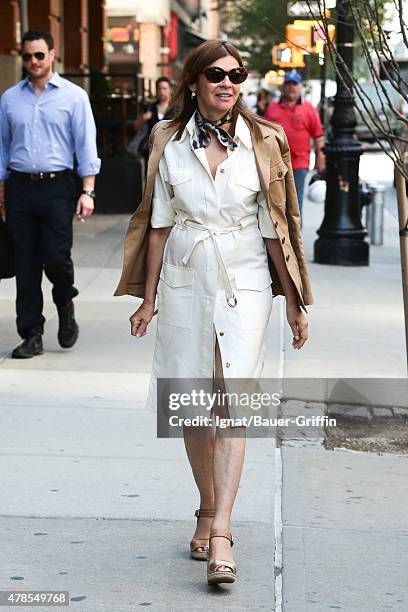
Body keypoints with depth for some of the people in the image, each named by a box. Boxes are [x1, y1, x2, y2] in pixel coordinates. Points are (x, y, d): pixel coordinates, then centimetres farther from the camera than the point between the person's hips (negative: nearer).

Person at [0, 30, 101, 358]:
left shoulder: (73, 96, 2)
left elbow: (86, 145, -1)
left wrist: (88, 191, -9)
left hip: (57, 187, -3)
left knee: (56, 257, -9)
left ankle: (66, 307, 23)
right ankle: (32, 335, 9)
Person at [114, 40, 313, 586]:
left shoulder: (262, 143, 0)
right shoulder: (170, 143, 3)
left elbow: (274, 228, 3)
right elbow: (159, 223, 8)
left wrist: (294, 303, 4)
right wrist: (148, 298, 7)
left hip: (244, 281, -2)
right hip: (185, 281, 2)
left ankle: (220, 533, -15)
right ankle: (209, 509, 25)